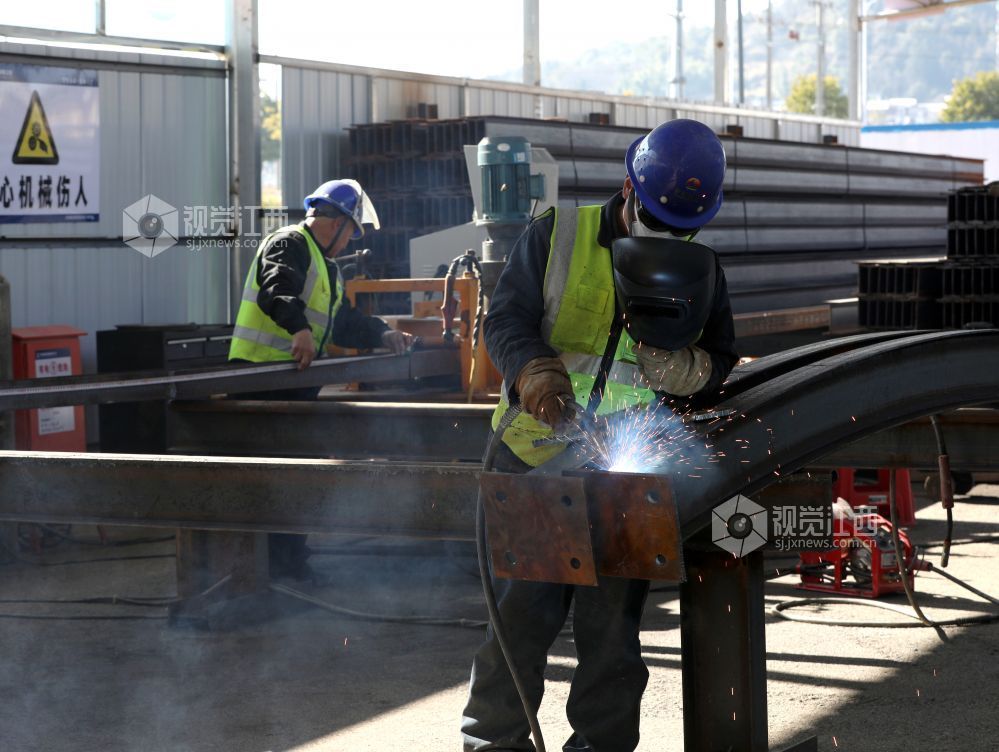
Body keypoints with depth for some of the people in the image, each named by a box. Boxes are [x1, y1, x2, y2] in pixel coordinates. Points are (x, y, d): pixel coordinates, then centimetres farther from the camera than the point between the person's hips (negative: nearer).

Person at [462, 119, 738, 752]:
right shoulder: (556, 236, -1)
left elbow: (720, 362, 11)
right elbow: (506, 320, -7)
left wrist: (680, 366, -14)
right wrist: (534, 373, -28)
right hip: (533, 461, -2)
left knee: (612, 622, 6)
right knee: (520, 609, -2)